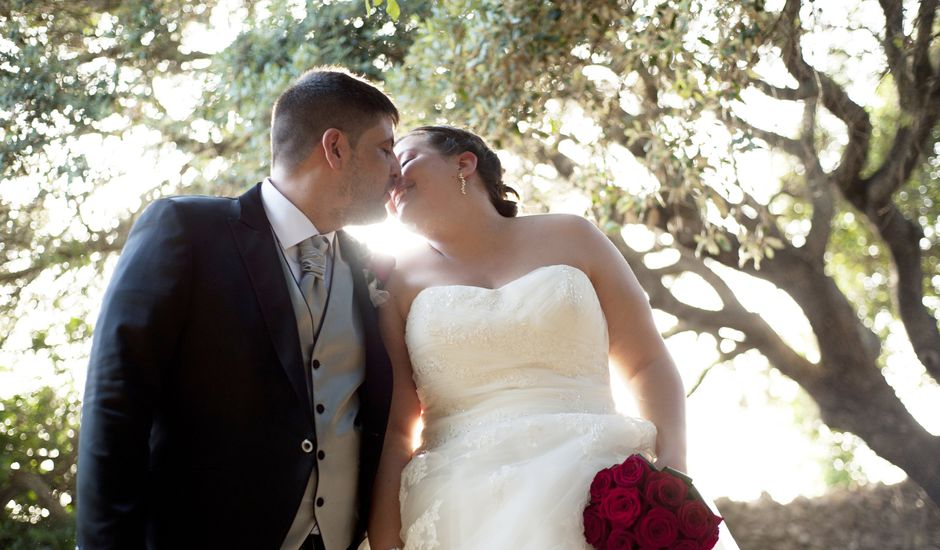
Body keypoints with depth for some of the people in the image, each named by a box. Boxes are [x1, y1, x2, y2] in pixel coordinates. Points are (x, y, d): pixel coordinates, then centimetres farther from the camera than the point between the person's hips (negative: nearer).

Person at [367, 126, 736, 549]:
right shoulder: (400, 282, 10)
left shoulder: (570, 238, 10)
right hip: (462, 510, 0)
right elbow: (393, 428, 5)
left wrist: (673, 471, -6)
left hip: (595, 491, 0)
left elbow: (649, 364, 10)